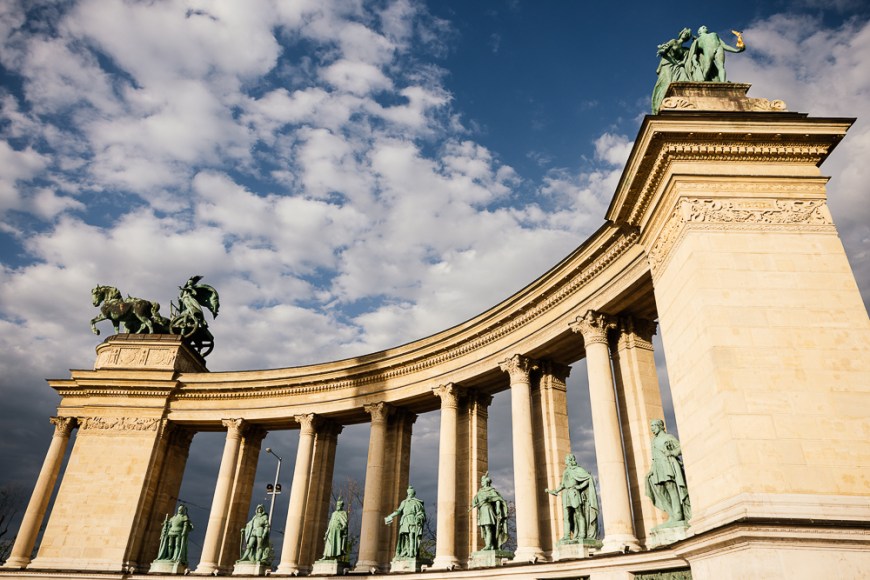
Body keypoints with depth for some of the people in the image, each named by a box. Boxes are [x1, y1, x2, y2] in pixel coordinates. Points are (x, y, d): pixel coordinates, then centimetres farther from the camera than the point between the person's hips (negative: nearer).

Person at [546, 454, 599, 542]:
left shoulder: (578, 469, 2)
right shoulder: (565, 472, 21)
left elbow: (589, 477, -6)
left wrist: (580, 486, -11)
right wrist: (553, 491, 21)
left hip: (574, 494, -6)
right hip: (566, 495, 6)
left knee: (579, 514, -6)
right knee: (566, 516, -2)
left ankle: (582, 534, -6)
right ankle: (567, 536, -5)